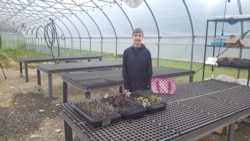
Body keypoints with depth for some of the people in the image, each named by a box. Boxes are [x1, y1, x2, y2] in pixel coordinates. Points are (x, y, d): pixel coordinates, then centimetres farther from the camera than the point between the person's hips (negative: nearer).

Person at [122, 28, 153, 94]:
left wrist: (148, 86, -5)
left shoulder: (146, 52, -2)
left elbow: (149, 70, 0)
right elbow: (124, 70, -1)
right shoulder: (127, 52, -1)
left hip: (143, 86, 0)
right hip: (131, 86, 0)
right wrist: (126, 87, -4)